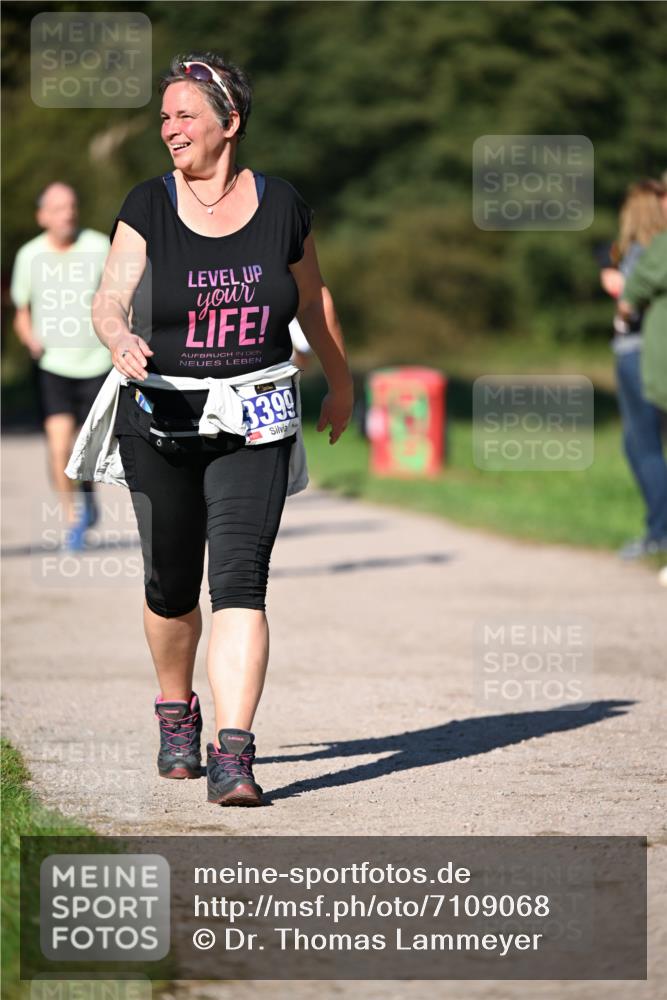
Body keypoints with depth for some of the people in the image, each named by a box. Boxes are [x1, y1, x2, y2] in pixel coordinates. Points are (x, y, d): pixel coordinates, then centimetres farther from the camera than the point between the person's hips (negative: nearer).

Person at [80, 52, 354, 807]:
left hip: (254, 425, -1)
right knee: (171, 585, 11)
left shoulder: (281, 206, 0)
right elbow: (110, 300, -12)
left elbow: (314, 301, 15)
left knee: (240, 580, -13)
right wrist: (121, 341, -35)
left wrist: (341, 384, 26)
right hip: (161, 419, 1)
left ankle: (233, 756, -18)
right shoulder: (148, 208, -2)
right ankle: (177, 714, 39)